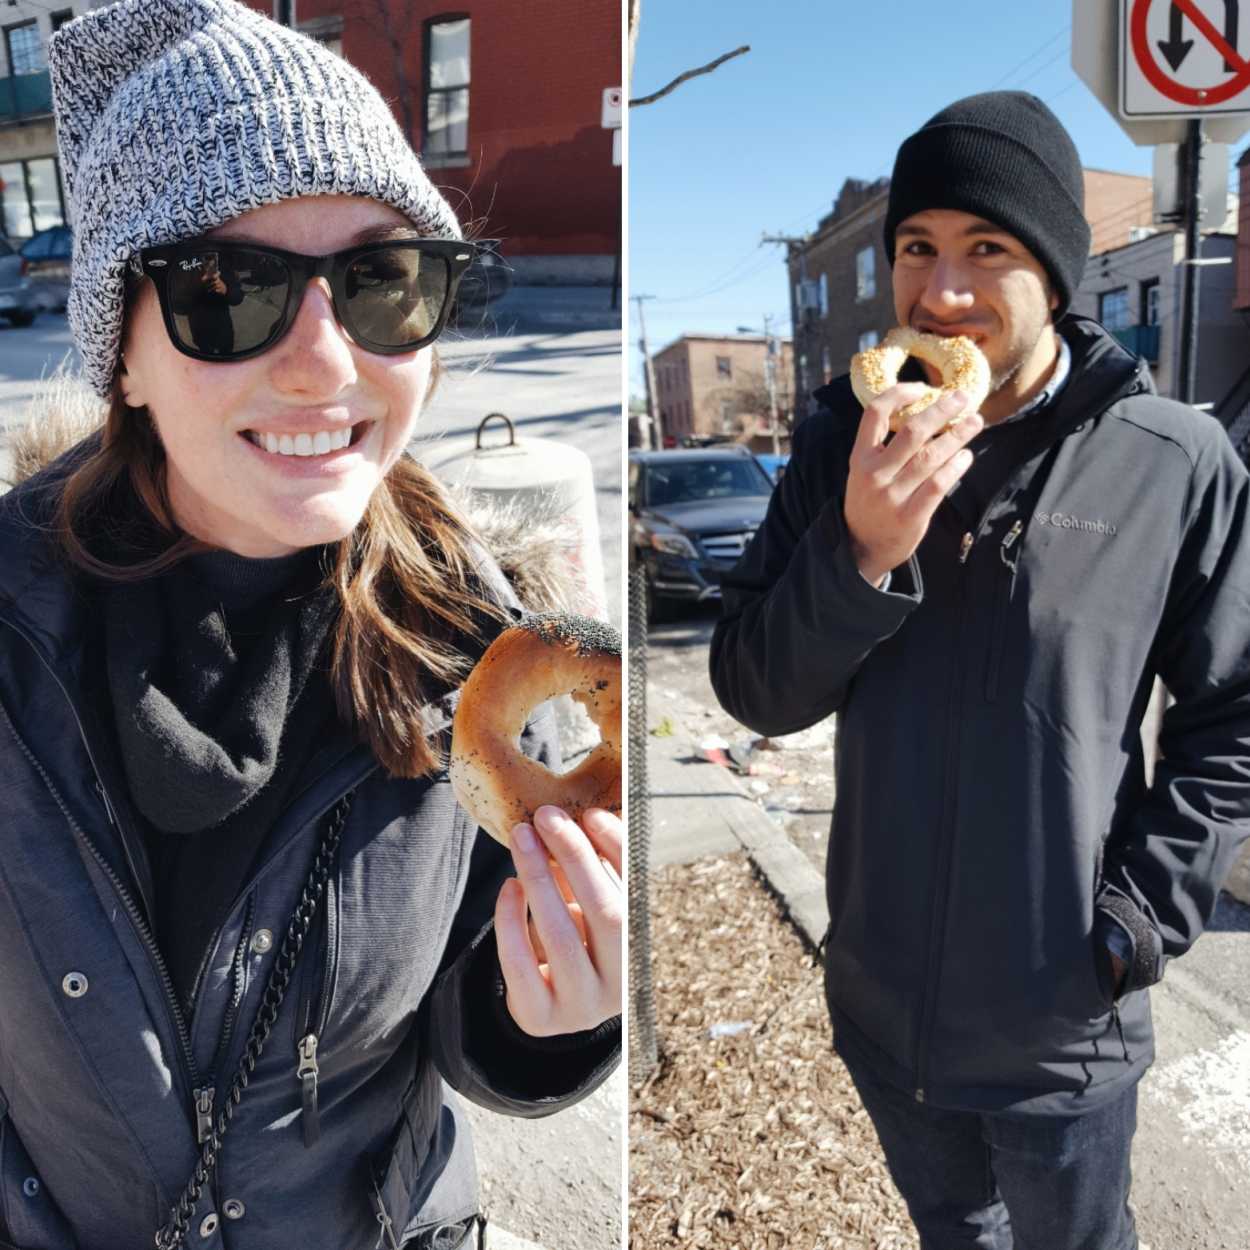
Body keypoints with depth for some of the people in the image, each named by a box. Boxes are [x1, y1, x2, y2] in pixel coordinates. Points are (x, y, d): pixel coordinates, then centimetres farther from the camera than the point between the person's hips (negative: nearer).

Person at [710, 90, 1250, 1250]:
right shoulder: (845, 441, -8)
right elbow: (756, 694, -9)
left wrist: (1140, 918, -11)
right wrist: (861, 551, -25)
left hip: (1064, 1023, -2)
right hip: (882, 999, 3)